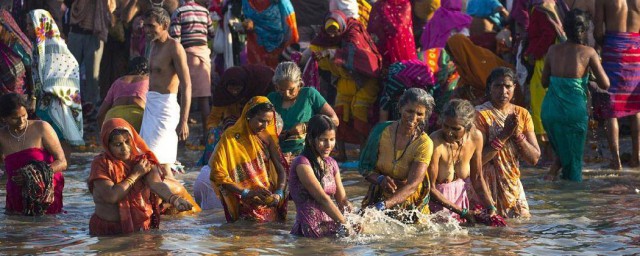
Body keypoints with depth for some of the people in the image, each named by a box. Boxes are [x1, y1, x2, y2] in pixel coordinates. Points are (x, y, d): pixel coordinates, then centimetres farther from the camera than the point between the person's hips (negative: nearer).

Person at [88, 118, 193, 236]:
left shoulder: (144, 161, 3)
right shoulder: (101, 164, -3)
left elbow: (156, 184, -16)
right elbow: (111, 196, -16)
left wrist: (174, 199, -37)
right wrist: (136, 175, -10)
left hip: (141, 229, 2)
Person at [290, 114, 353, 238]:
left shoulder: (331, 163, 16)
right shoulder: (302, 164, -9)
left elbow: (343, 200, 12)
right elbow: (323, 199, -15)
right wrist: (346, 224, -19)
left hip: (331, 226, 8)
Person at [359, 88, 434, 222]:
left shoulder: (424, 144, -13)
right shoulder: (381, 130, -5)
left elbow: (412, 186, -21)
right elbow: (363, 166, 4)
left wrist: (382, 206, -35)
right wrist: (380, 179, -19)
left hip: (410, 204, -2)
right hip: (378, 195, 2)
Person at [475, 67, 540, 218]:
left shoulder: (522, 114, 6)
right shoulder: (480, 114, -10)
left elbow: (534, 159, 1)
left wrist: (517, 134, -12)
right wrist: (504, 135, -20)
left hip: (513, 184, 5)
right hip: (486, 184, -5)